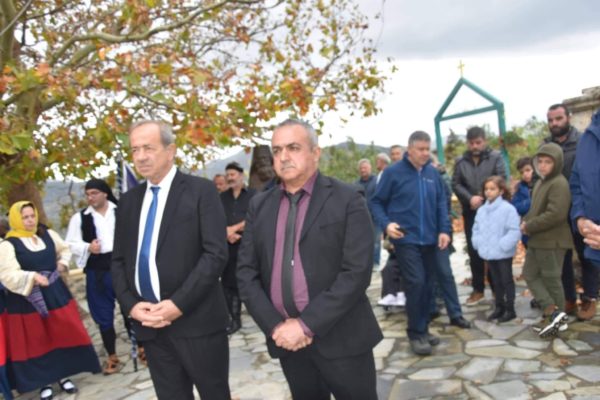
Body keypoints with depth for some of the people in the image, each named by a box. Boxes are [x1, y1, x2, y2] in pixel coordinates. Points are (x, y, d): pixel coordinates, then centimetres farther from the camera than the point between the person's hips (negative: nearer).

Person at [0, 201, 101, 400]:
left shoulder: (48, 235, 3)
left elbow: (64, 249, 22)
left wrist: (62, 262, 3)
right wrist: (32, 277, -33)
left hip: (55, 294, 4)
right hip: (27, 301, -4)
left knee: (63, 336, 9)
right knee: (37, 342, 5)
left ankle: (63, 376, 26)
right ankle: (44, 382, 21)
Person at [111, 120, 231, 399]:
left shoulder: (201, 191, -5)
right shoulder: (128, 200, 12)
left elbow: (216, 254, -12)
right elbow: (118, 260, 13)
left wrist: (179, 304, -17)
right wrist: (130, 305, -3)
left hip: (196, 321, -4)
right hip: (150, 323, 5)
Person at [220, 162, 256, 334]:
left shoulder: (253, 195, 3)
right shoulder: (222, 197, 15)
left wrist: (234, 228, -11)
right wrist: (227, 234, -12)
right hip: (227, 246, 4)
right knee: (229, 283, 4)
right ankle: (234, 319, 12)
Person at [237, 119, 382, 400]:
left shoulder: (347, 200, -7)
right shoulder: (259, 205, 6)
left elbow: (356, 272, -14)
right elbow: (246, 272, 3)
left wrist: (307, 324, -17)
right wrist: (275, 325, -9)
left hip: (341, 339, -3)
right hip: (287, 339, 4)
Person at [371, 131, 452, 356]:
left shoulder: (433, 173, 6)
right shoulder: (393, 172, -7)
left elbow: (441, 203, 11)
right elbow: (377, 202, -3)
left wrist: (444, 230, 0)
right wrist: (386, 224, -17)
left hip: (429, 239, 5)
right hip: (406, 239, -5)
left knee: (427, 285, 11)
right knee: (415, 283, -12)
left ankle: (423, 329, 25)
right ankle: (416, 333, 2)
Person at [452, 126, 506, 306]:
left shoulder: (496, 157, -1)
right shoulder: (461, 161, 7)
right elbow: (455, 184, 1)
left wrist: (484, 199, -18)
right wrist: (470, 198, -14)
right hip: (471, 213, 3)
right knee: (474, 252, 9)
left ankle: (497, 288, 20)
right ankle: (478, 289, 20)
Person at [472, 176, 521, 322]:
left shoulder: (508, 209, -15)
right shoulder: (481, 210, 5)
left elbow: (514, 232, -19)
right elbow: (476, 229, 14)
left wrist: (502, 246, -21)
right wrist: (478, 243, 1)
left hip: (503, 253, -6)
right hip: (488, 253, 6)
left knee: (507, 280, 6)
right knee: (496, 281, 18)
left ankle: (510, 309, 18)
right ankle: (499, 307, 31)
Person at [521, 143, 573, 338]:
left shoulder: (559, 184, -17)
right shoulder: (541, 182, 15)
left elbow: (555, 214, -27)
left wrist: (529, 227, -18)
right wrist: (526, 221, 2)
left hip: (552, 241, -10)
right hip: (537, 240, 10)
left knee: (551, 279, 1)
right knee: (530, 274, 9)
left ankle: (556, 314, 14)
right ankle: (553, 312, 10)